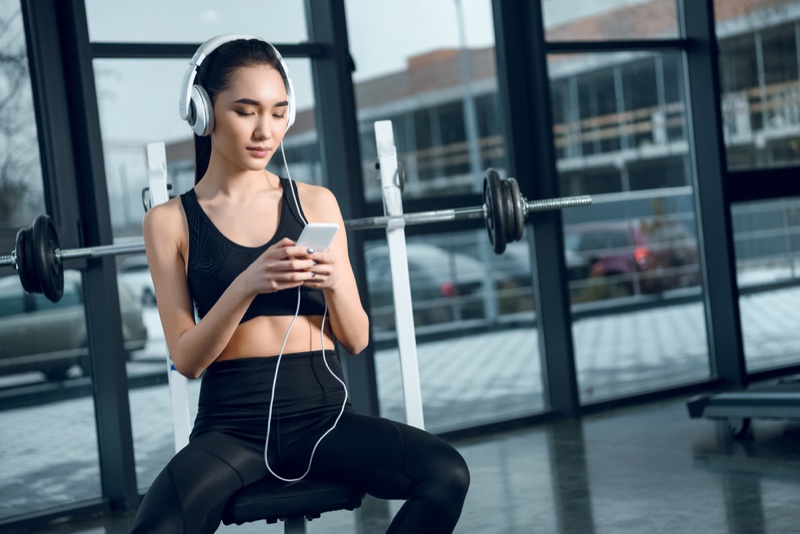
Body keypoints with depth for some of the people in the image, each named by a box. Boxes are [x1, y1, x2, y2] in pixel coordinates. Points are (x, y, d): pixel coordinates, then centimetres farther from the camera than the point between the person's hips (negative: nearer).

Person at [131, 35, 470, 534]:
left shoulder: (316, 203, 7)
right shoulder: (169, 221, 3)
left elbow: (356, 339, 8)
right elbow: (186, 358, -4)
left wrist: (332, 282, -13)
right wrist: (248, 284, -20)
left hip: (322, 414, 3)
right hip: (231, 425, -2)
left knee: (447, 474, -24)